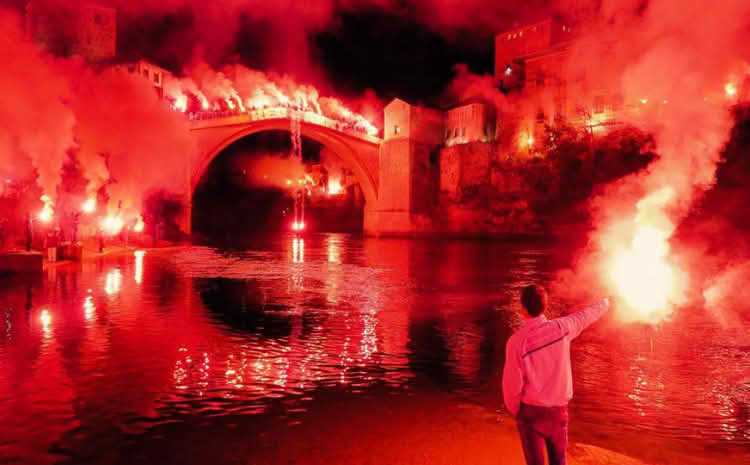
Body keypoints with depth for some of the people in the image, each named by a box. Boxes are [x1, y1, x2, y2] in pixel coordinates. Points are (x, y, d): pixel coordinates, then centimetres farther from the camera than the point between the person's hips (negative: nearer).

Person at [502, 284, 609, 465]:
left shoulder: (517, 340, -21)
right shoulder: (561, 327, -11)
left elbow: (512, 384, -16)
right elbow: (585, 315, 11)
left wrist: (514, 411, 4)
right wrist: (605, 303, 32)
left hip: (531, 410, -3)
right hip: (558, 409, 3)